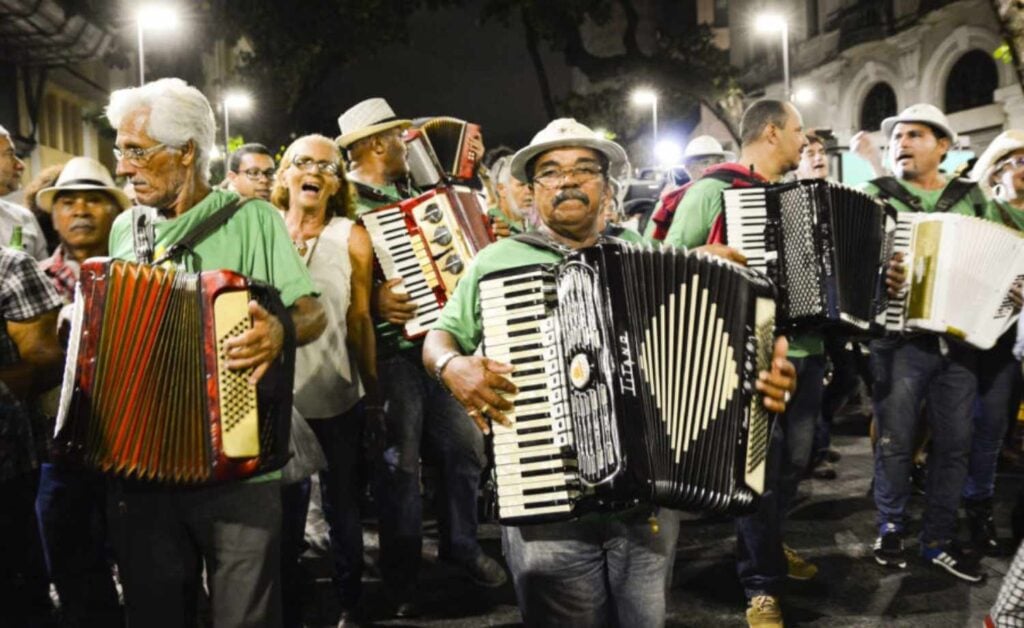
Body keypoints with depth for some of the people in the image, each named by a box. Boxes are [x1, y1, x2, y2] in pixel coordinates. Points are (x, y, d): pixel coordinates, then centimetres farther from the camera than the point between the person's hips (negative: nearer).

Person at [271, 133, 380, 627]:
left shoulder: (350, 236, -1)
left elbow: (360, 319, 0)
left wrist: (374, 396, 0)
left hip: (338, 399, -1)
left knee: (343, 509, 10)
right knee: (282, 513, 11)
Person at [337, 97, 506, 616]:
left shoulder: (405, 195, 14)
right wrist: (374, 300, -30)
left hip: (433, 342, 7)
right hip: (388, 352, -7)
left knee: (466, 446, 12)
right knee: (399, 465, 3)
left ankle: (460, 543, 33)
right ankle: (402, 580, 20)